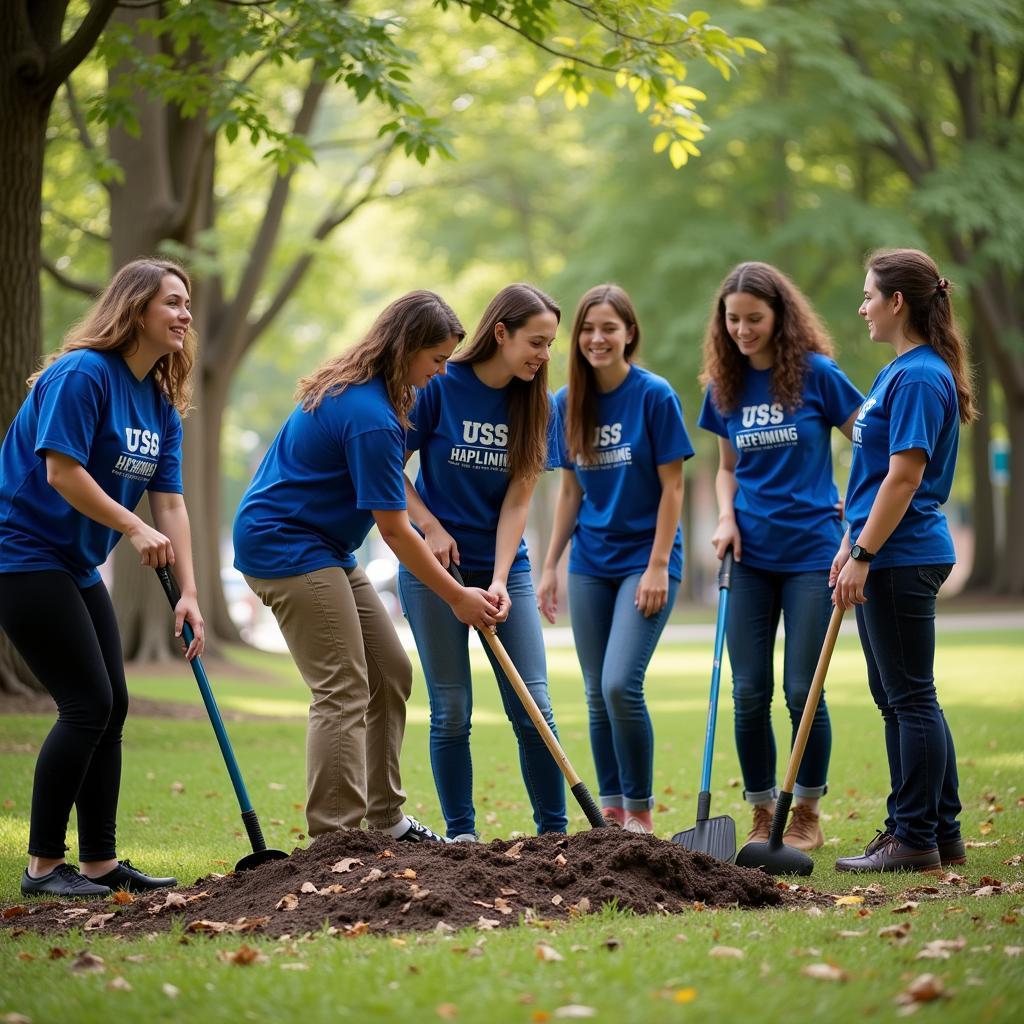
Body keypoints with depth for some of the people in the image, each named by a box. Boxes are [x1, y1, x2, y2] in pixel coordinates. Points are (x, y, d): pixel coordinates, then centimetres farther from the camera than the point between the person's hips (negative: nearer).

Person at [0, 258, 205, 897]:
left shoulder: (162, 405, 8)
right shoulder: (82, 374, -17)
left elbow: (170, 504, 4)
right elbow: (61, 471, -23)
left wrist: (189, 594, -4)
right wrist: (136, 529, -19)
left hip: (76, 567, 9)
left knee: (111, 706, 8)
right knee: (87, 704, -12)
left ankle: (100, 862, 15)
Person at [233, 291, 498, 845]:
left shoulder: (353, 384, 6)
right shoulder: (372, 417, -24)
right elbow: (395, 531, -19)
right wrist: (458, 597, -10)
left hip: (322, 547, 10)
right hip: (285, 546, -10)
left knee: (390, 673, 10)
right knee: (343, 691, -13)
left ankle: (384, 817, 16)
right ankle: (332, 841, -14)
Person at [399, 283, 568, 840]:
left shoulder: (534, 403, 0)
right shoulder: (440, 387, -10)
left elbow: (517, 499, -3)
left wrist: (499, 581, -12)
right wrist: (432, 528, -12)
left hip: (504, 568, 3)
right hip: (433, 565, -3)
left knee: (533, 707, -2)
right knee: (451, 711, 0)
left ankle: (555, 832, 7)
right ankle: (460, 836, 10)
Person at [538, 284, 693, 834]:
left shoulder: (655, 395, -10)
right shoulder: (567, 402, 5)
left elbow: (672, 486, -9)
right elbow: (570, 490, 11)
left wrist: (658, 567, -14)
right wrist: (550, 567, 9)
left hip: (644, 559, -5)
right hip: (591, 563, 5)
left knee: (620, 685, -16)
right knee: (596, 695, 7)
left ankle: (640, 812, -2)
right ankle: (611, 811, 17)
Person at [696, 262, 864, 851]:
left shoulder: (816, 373, -6)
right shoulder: (724, 387, 7)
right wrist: (726, 517, 1)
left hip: (810, 552, -4)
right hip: (751, 555, 4)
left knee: (801, 691, -2)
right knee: (749, 693, 3)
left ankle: (808, 814, 15)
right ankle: (762, 814, 16)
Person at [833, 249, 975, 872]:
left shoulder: (918, 377, -16)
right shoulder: (901, 371, 15)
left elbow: (905, 476, -21)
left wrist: (863, 554, -19)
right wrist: (851, 545, 20)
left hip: (901, 559, -10)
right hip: (889, 559, 10)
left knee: (911, 698, -3)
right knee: (898, 697, 14)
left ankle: (917, 839, 4)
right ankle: (941, 834, 21)